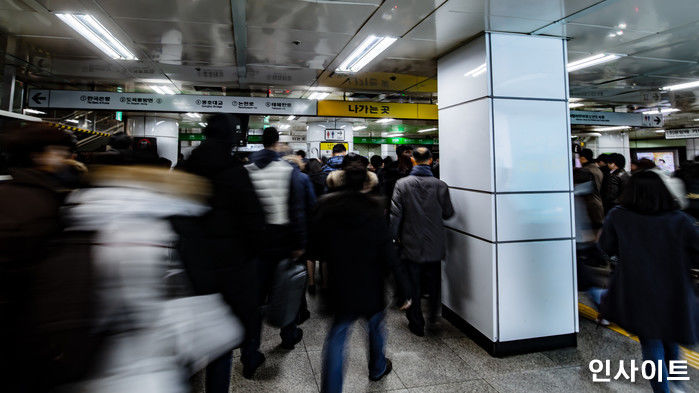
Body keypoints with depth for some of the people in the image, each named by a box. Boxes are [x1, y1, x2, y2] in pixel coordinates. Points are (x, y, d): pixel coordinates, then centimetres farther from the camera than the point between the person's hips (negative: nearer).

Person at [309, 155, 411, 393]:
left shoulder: (326, 206, -8)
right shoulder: (373, 208, -12)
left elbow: (315, 248, -4)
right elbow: (386, 250, -13)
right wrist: (403, 285, -7)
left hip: (340, 283, 0)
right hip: (370, 284, 0)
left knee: (337, 334, 11)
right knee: (375, 324, 24)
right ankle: (378, 368, 47)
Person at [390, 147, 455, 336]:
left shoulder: (402, 184, -10)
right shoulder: (440, 185, -8)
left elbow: (395, 214, -10)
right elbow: (448, 213, 0)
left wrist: (395, 236, 2)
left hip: (411, 245, -1)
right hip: (435, 246, 1)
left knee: (413, 286, 11)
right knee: (434, 283, 21)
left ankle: (417, 325, 21)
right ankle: (434, 315, 36)